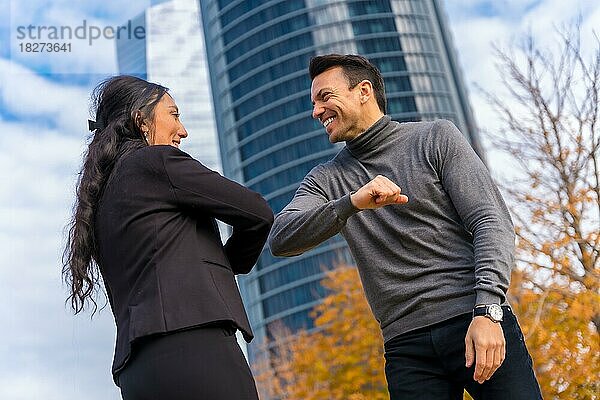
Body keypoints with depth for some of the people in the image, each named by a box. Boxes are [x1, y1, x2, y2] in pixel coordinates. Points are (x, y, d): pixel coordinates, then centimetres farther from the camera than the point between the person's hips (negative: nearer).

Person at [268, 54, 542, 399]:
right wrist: (352, 203, -19)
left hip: (477, 324, -2)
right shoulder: (326, 180, 12)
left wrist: (488, 310, -15)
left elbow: (492, 223, -2)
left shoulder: (436, 138, 5)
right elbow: (280, 240, -4)